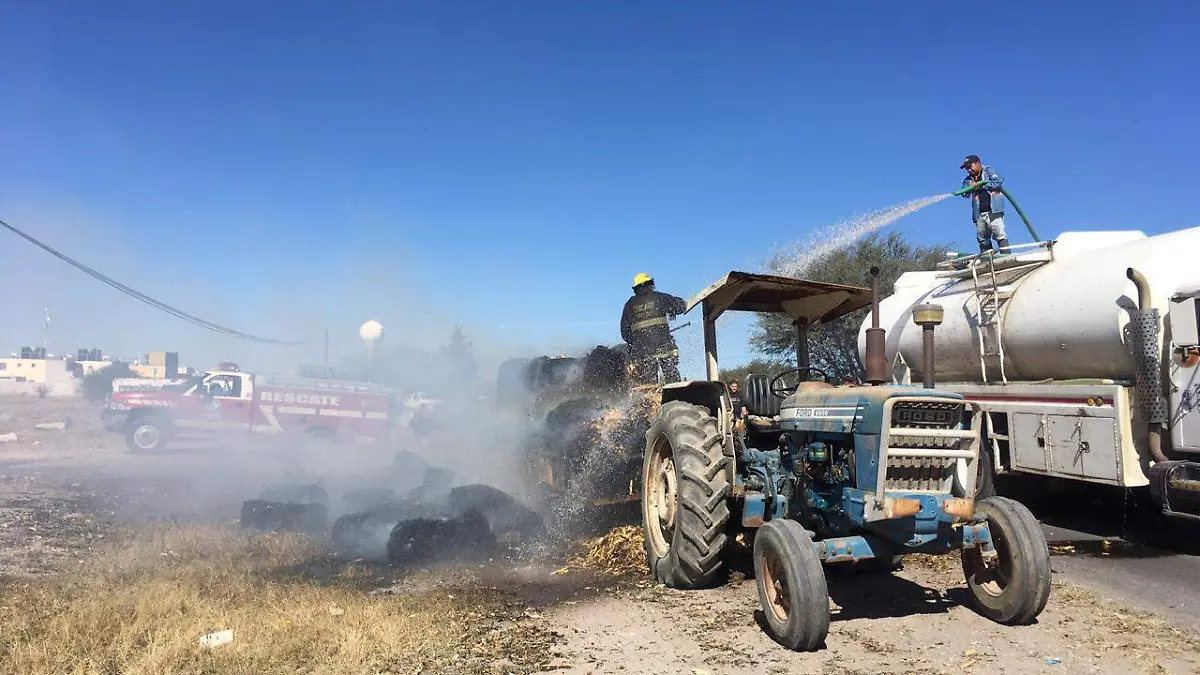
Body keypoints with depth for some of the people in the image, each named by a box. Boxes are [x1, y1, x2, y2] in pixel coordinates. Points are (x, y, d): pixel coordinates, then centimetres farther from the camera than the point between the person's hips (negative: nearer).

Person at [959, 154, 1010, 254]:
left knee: (999, 235, -13)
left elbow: (998, 182, -8)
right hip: (979, 214, 6)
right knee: (982, 239, 6)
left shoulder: (989, 171, 6)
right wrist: (970, 187, -15)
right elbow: (965, 194, 6)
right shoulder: (968, 179, 19)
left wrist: (982, 186, -10)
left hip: (993, 211, -5)